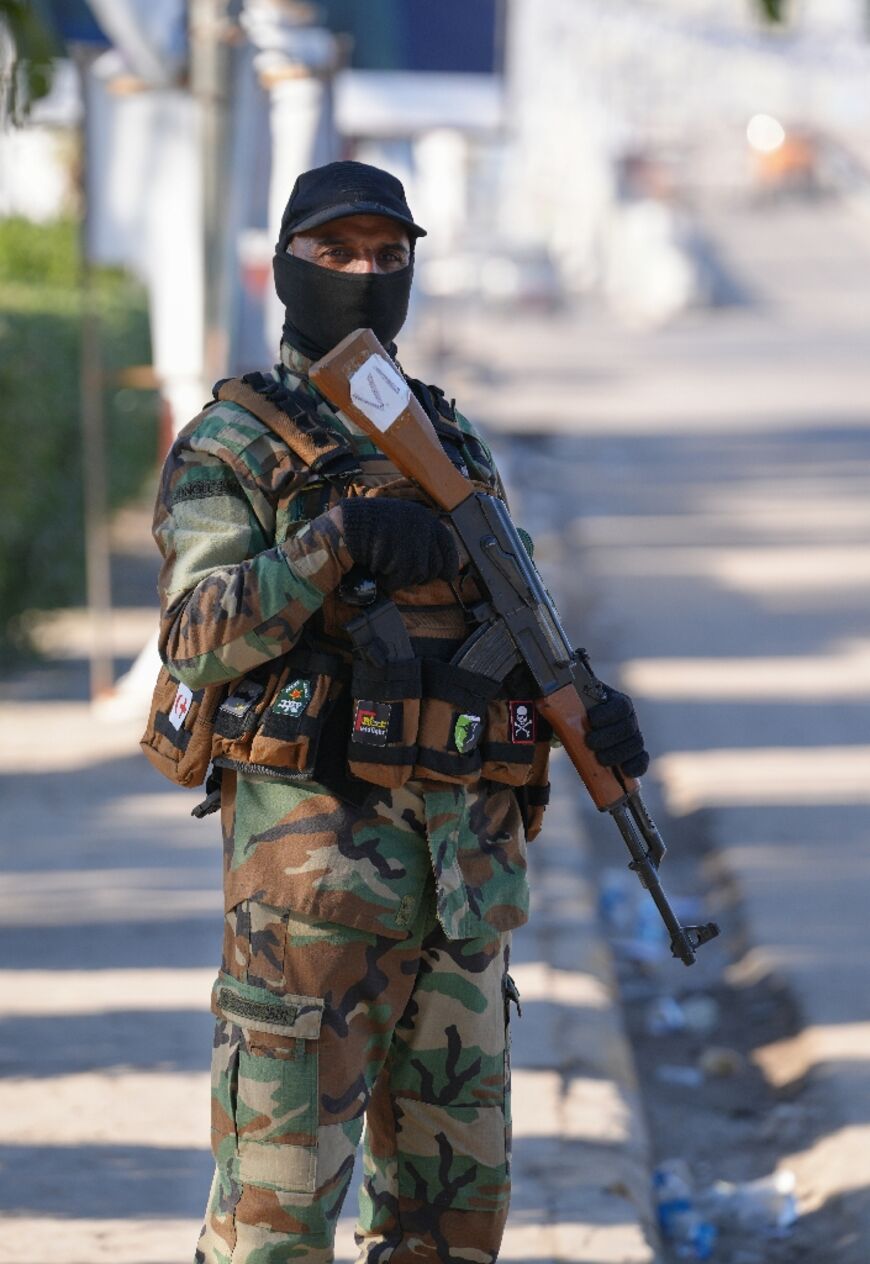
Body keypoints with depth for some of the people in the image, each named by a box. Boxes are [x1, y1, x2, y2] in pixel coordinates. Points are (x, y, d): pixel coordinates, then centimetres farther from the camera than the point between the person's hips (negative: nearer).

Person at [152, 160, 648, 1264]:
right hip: (313, 846, -6)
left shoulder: (454, 444, 19)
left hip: (469, 856, 6)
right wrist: (338, 539, -23)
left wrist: (589, 707, 3)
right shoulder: (232, 446, 0)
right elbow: (198, 636, -12)